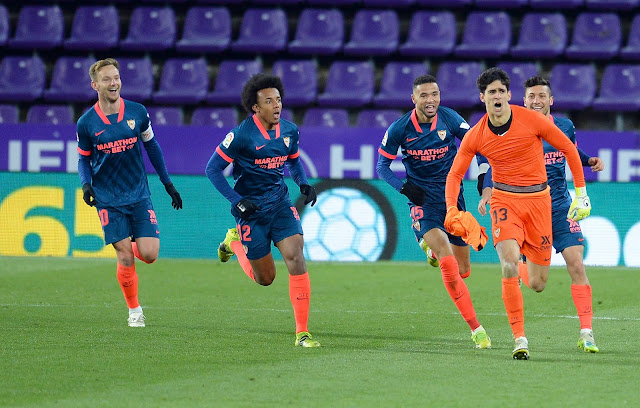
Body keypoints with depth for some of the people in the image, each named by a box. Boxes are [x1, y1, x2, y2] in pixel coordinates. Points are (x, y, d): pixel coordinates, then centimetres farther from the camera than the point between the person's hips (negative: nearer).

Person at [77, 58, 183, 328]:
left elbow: (152, 147, 11)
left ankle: (132, 244, 27)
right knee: (125, 258, -7)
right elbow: (84, 159, 8)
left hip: (139, 195, 2)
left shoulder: (137, 112, -2)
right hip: (108, 199, -2)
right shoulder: (87, 123, -5)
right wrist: (86, 184, -11)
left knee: (149, 254, -9)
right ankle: (134, 310, 11)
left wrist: (168, 184, 14)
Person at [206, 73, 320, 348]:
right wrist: (236, 201, -17)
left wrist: (304, 184, 1)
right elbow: (213, 169, -9)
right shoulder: (241, 135, -16)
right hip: (251, 209, -4)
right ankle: (234, 242, 38)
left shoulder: (289, 131, 0)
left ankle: (302, 333, -12)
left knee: (296, 259, -16)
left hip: (280, 203, 4)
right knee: (265, 278, 6)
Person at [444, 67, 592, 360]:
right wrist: (452, 210, -16)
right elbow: (454, 174, 2)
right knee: (509, 263, -25)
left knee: (538, 279, 0)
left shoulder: (531, 119, -10)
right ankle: (519, 338, -21)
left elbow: (568, 148, 1)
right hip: (505, 201, 0)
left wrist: (581, 192, 1)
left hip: (538, 199, 0)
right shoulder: (475, 136, -5)